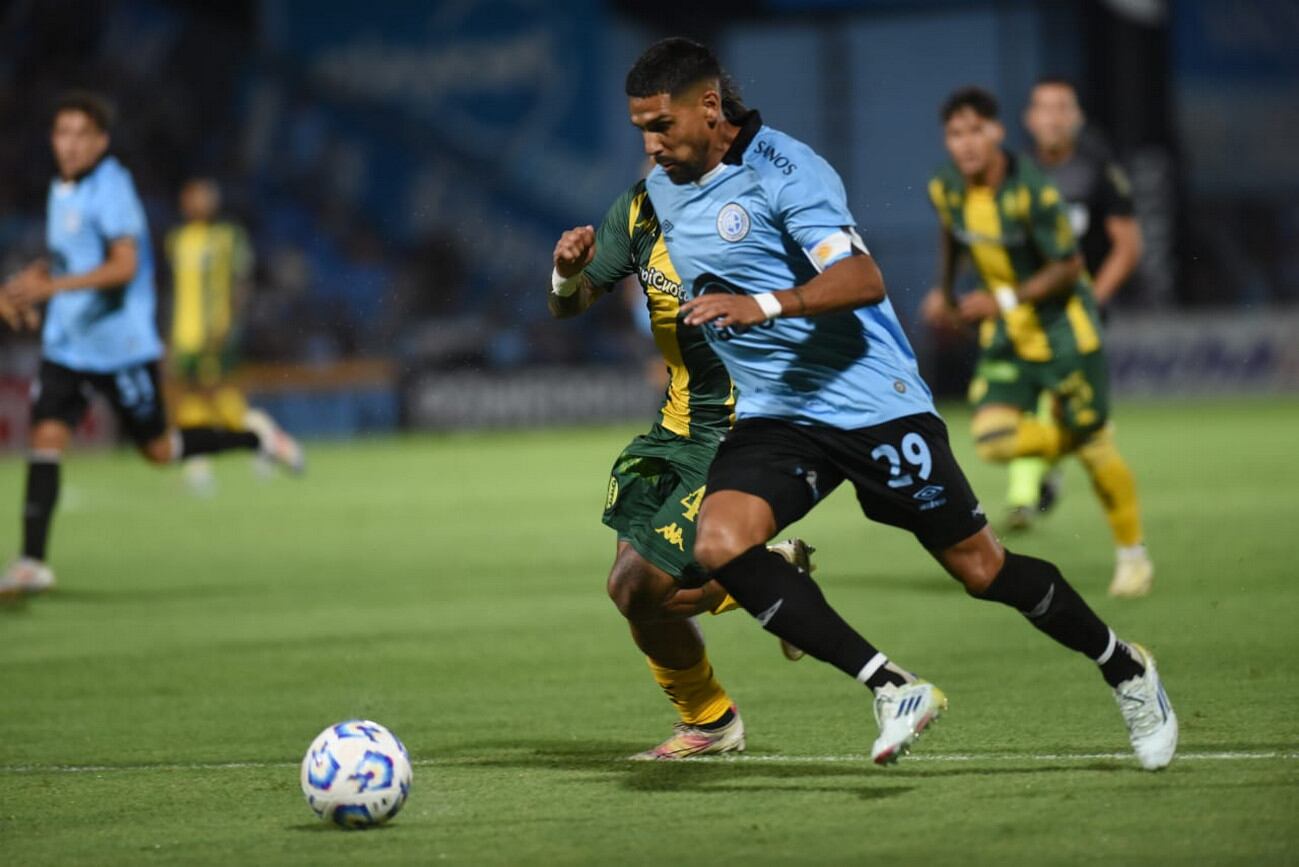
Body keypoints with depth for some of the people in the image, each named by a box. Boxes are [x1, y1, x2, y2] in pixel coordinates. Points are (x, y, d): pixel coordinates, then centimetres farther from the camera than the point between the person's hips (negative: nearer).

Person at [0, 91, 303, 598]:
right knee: (46, 438, -9)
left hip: (121, 345, -7)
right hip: (64, 346, 7)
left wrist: (52, 286, -31)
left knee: (158, 450, 5)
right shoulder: (61, 189, 10)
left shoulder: (111, 188, -16)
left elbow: (124, 265, -24)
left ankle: (258, 439, 28)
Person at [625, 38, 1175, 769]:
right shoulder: (661, 190, 8)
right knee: (720, 543, -22)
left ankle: (1125, 670, 26)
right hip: (772, 418, 6)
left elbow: (863, 279, -28)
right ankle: (893, 690, -17)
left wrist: (764, 306, -39)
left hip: (872, 402, -6)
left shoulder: (784, 168, -15)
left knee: (981, 568, 1)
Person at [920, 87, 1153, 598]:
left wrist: (1003, 301, -23)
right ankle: (1063, 441, 18)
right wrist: (944, 292, 13)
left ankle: (1132, 555, 20)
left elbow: (1068, 267, -18)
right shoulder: (946, 189, -6)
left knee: (1092, 444, 1)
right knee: (993, 439, -15)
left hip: (1063, 327, -5)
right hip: (1005, 335, 5)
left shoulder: (1031, 192, -23)